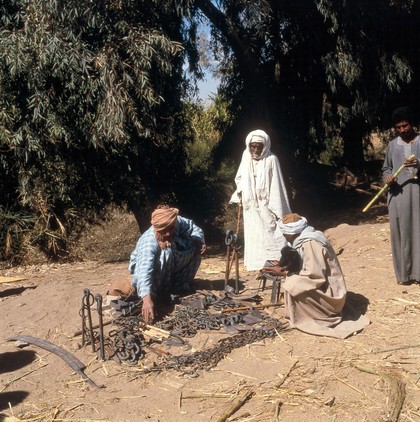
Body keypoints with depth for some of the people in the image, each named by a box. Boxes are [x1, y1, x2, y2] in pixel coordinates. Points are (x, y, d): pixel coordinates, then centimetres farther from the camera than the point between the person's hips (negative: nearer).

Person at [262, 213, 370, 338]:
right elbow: (305, 268, 15)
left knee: (292, 286, -24)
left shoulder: (310, 244, -22)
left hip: (329, 294, -10)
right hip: (325, 289, 10)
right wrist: (285, 269, 2)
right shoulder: (307, 239, 6)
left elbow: (314, 276, -26)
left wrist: (285, 274, -21)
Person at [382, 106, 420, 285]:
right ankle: (404, 273, 7)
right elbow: (386, 168, 18)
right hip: (398, 194, 2)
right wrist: (387, 177, -4)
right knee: (400, 233, 1)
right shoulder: (392, 145, 12)